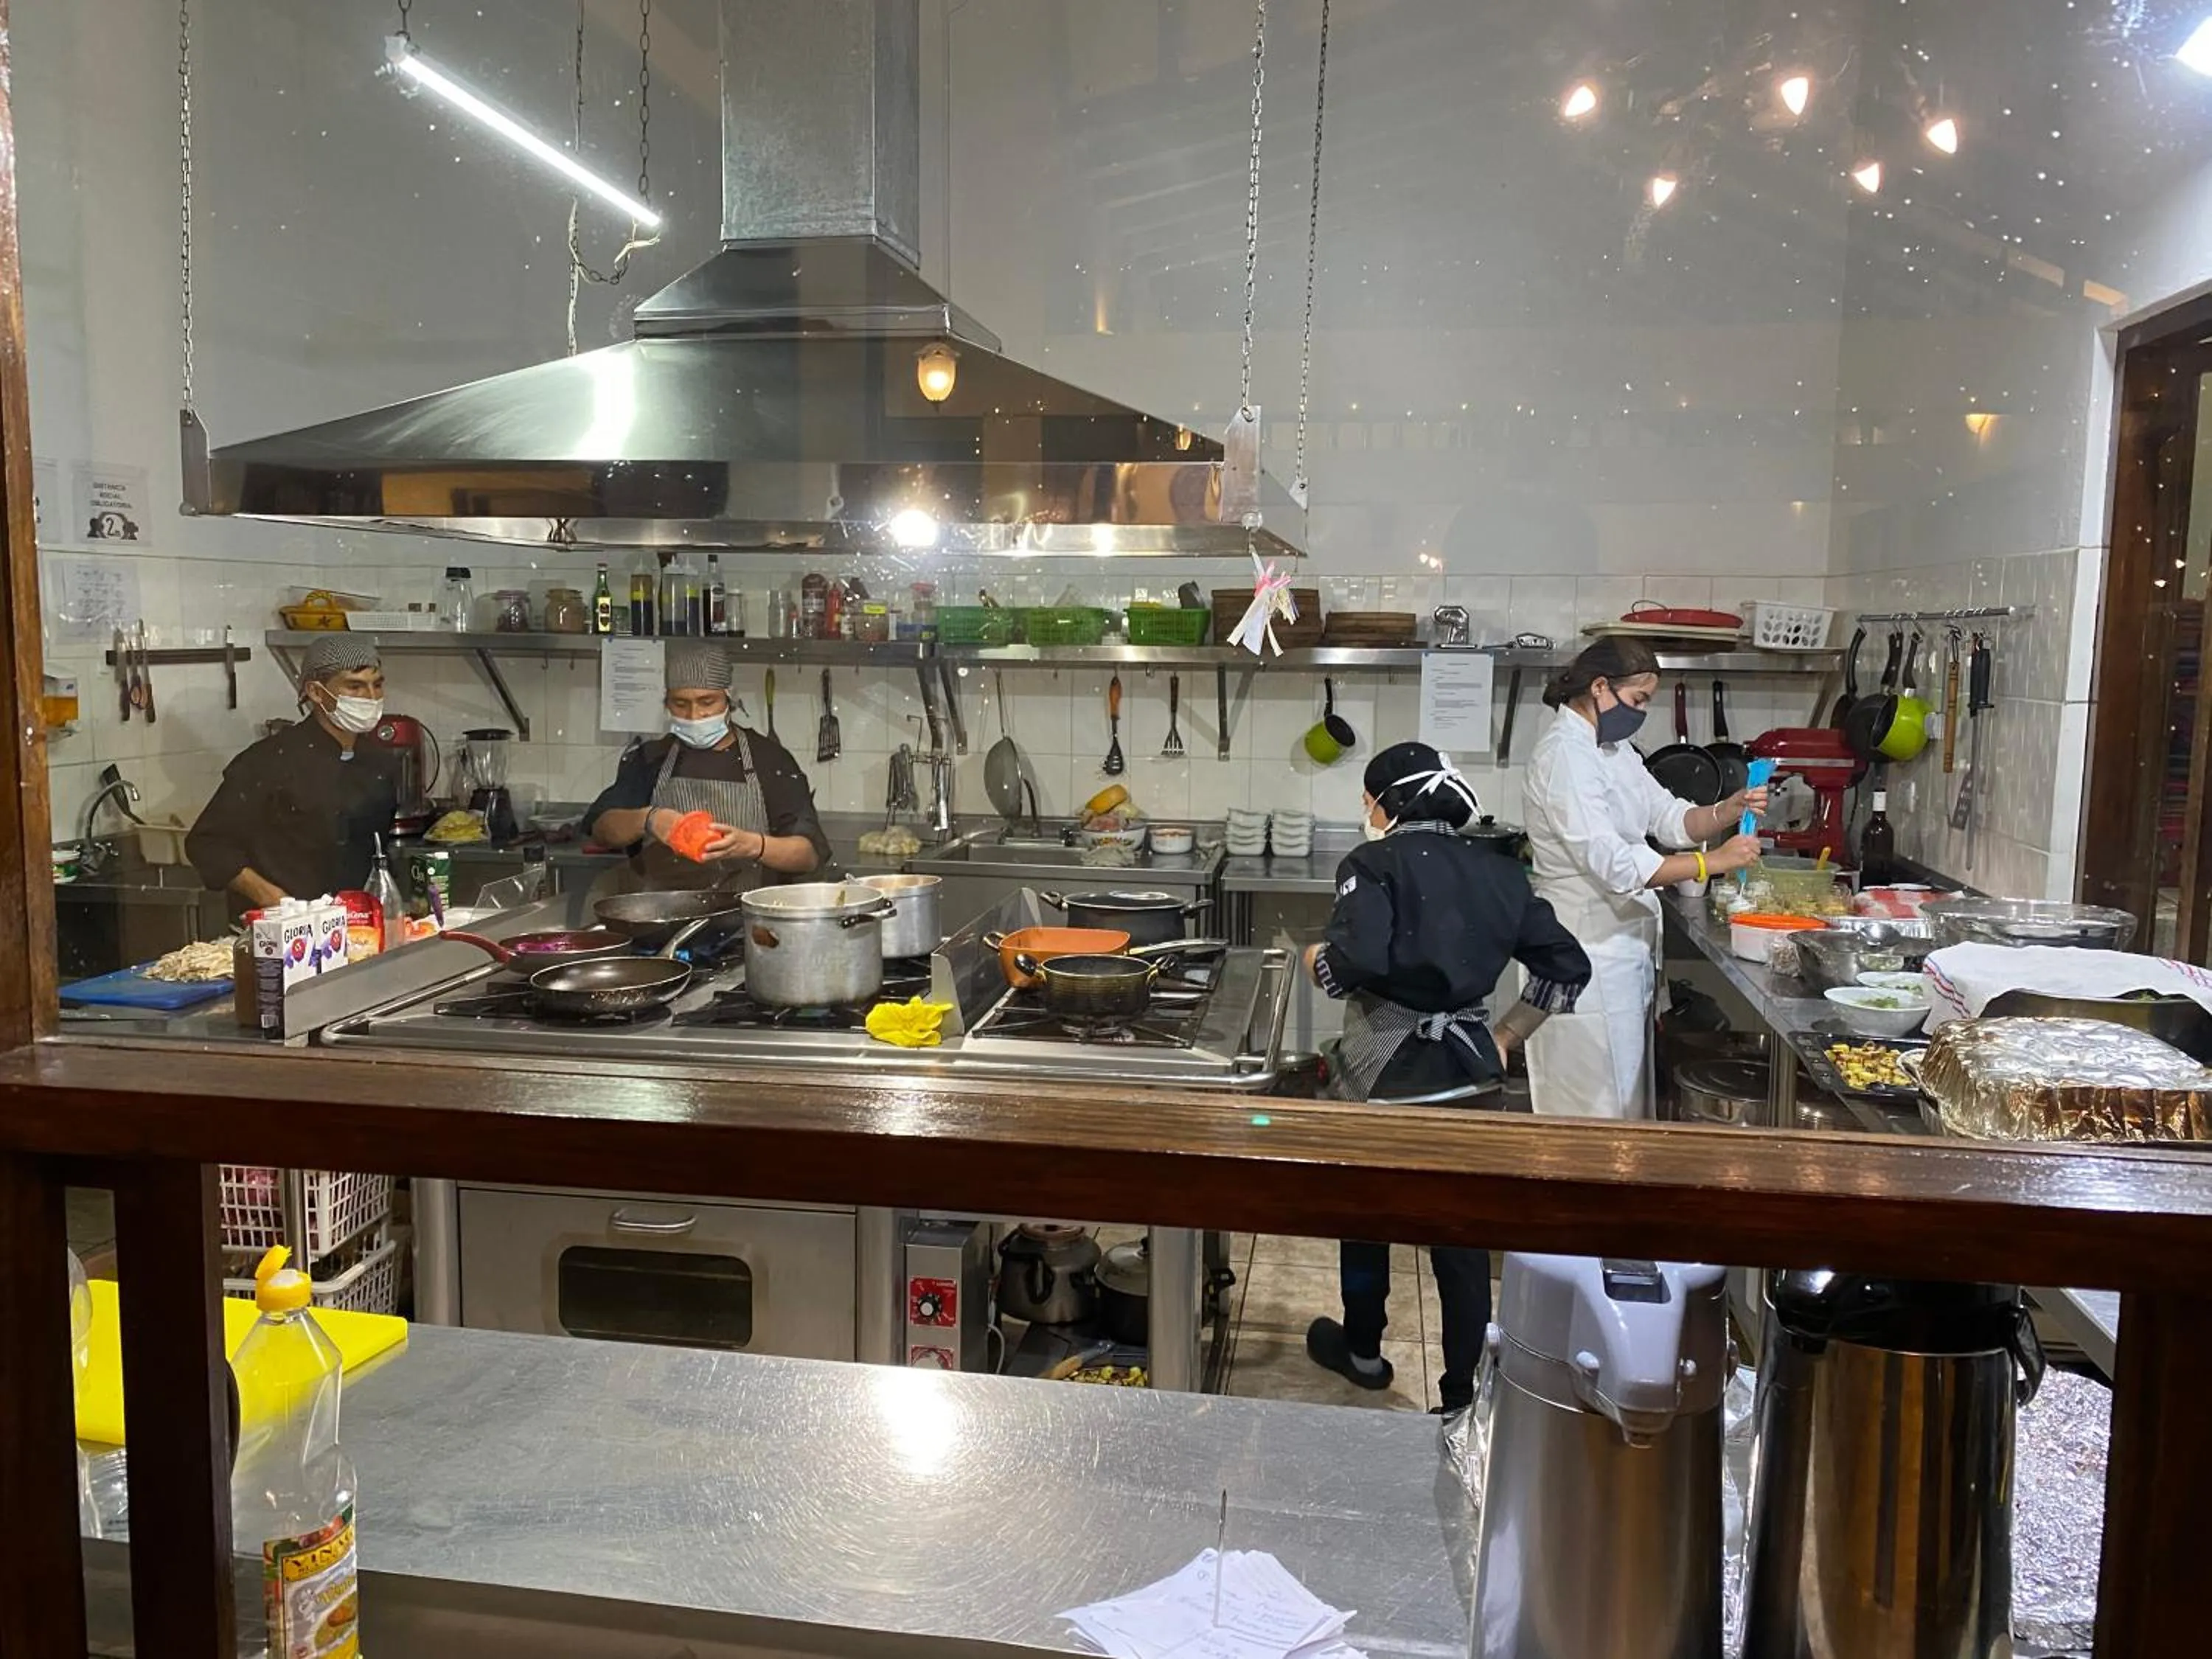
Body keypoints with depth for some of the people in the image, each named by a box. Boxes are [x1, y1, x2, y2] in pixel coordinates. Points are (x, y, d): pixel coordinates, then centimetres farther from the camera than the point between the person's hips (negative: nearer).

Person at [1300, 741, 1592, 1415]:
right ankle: (1464, 1393, 14)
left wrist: (1317, 960, -3)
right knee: (1462, 1232, 10)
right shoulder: (1497, 871, 6)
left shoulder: (1374, 862, -10)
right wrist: (1505, 1038, 10)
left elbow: (1357, 962, -24)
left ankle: (1363, 1352, 37)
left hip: (1383, 1069, -4)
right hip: (1466, 1071, 4)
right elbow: (1567, 965, 5)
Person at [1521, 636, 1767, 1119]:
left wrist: (1728, 812, -8)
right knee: (1597, 1104, -1)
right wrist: (1715, 861, -22)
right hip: (1591, 955, -10)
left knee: (1627, 1093, 17)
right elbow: (1613, 863, -26)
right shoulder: (1565, 755, -19)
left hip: (1625, 949, 10)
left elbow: (1670, 818, 11)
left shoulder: (1613, 750, 13)